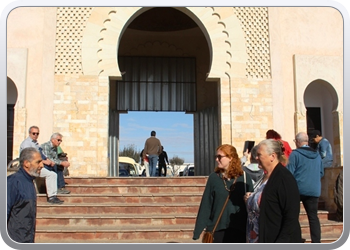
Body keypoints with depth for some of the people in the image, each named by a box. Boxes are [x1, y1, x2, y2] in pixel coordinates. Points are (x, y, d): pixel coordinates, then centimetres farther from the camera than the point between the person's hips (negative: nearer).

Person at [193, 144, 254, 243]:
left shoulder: (244, 178, -1)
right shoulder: (213, 177, 0)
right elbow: (206, 204, 0)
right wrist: (198, 229, -4)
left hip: (239, 230, 0)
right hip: (218, 229, 0)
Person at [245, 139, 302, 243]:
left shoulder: (284, 178, -17)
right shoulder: (266, 176, 10)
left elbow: (291, 217, -22)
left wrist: (281, 242, -25)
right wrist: (251, 199, 5)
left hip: (276, 240, -9)